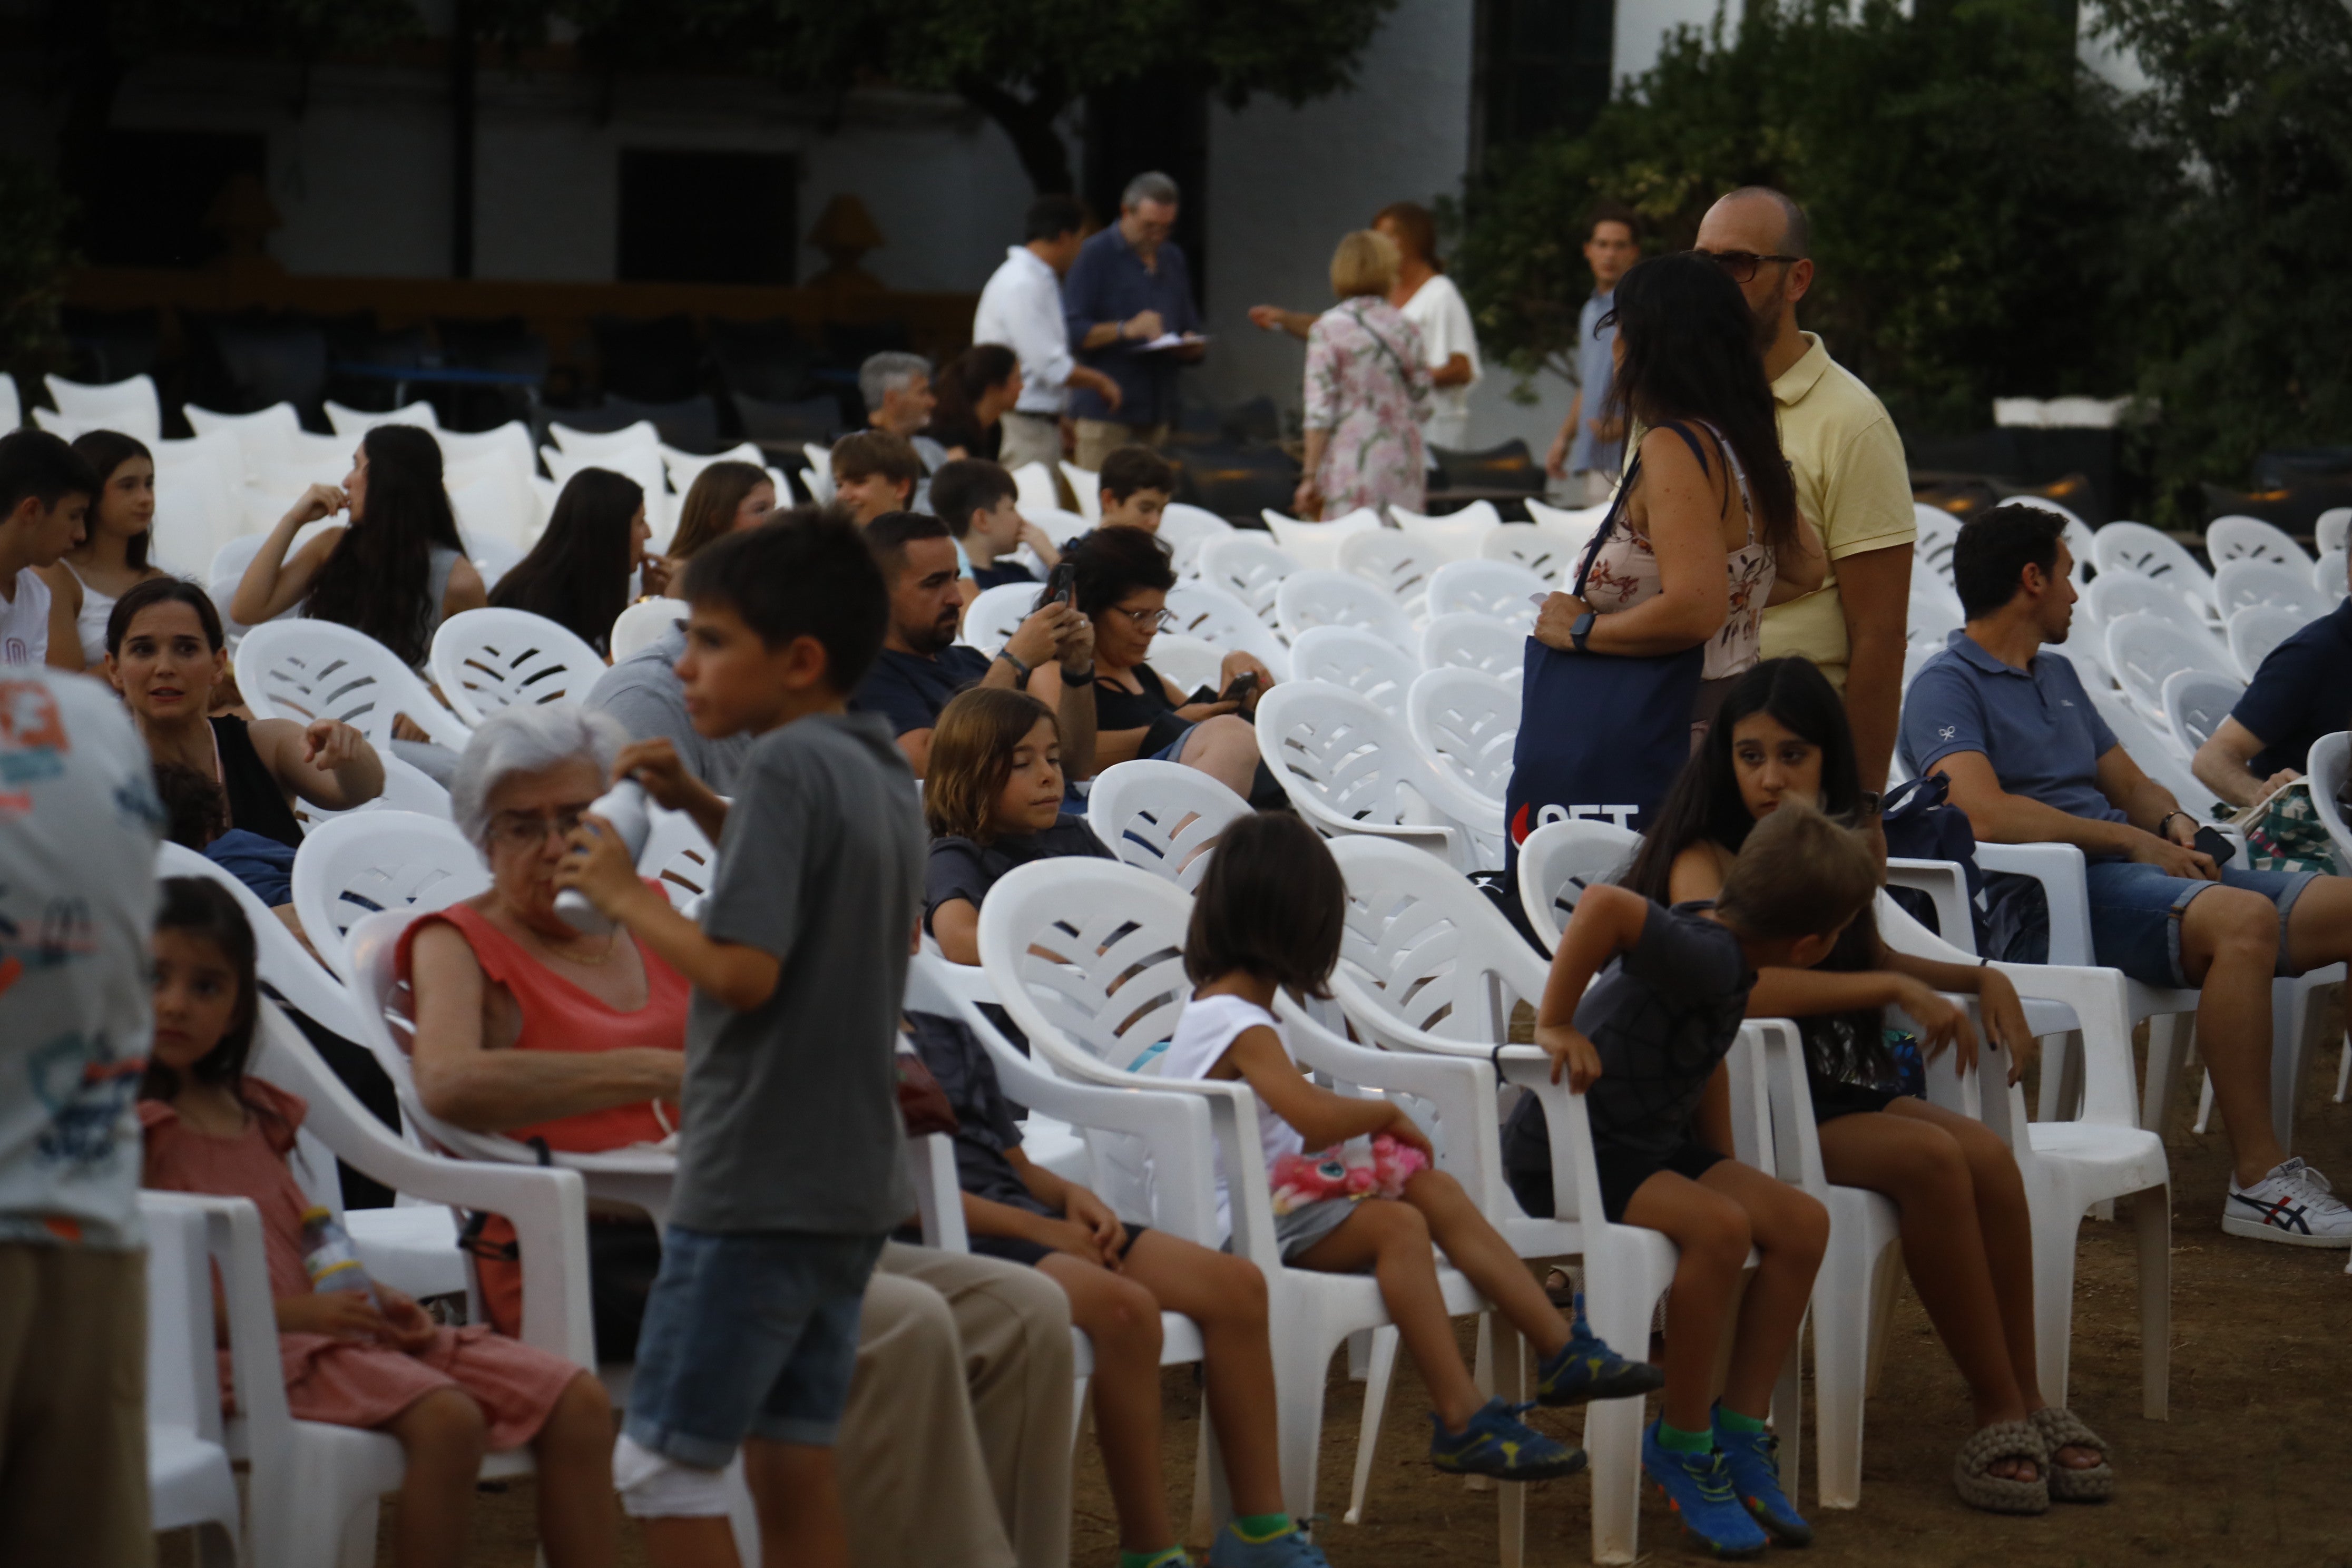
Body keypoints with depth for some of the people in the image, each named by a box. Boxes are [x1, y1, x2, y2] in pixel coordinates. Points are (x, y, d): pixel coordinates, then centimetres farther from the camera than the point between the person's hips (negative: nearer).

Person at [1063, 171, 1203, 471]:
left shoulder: (1173, 259, 19)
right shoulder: (1095, 255, -1)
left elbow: (1189, 324, 24)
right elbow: (1070, 332, -9)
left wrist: (1190, 346, 0)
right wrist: (1125, 330, -21)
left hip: (1157, 412, 6)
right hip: (1104, 410, -6)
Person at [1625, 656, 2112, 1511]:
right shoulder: (1705, 863, -8)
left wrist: (1979, 978, 17)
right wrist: (1898, 991, -25)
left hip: (1852, 1088, 7)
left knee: (1989, 1155, -22)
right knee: (1931, 1158, -29)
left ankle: (2025, 1402, -19)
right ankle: (1999, 1411, -22)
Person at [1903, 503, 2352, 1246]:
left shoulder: (2058, 676, 28)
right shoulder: (1945, 688, -1)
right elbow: (1984, 813, -16)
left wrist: (2174, 822, 4)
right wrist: (2132, 839, -14)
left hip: (2145, 871, 9)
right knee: (2244, 920, -35)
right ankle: (2257, 1180, -31)